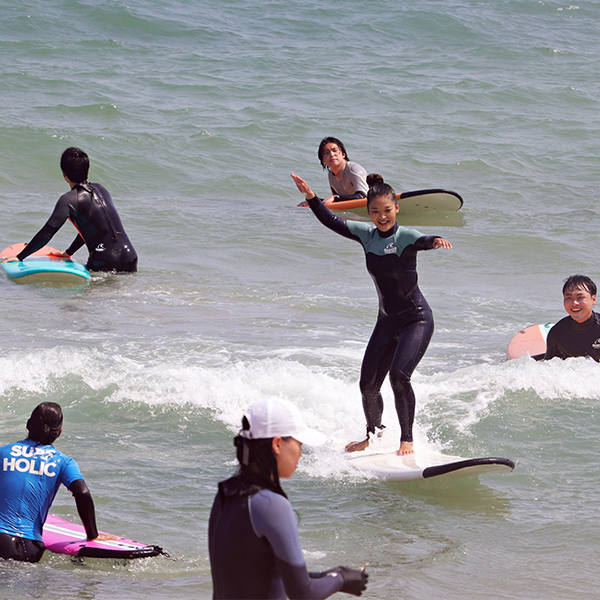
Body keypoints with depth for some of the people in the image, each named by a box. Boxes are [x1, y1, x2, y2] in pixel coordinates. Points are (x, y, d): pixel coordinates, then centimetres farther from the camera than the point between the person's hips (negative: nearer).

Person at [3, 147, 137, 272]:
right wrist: (69, 252, 40)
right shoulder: (100, 189, 18)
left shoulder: (68, 200, -4)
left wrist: (20, 257, 5)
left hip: (105, 263, -6)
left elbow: (46, 233, -3)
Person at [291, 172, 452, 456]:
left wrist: (435, 241, -60)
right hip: (386, 322, 6)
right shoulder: (367, 235, 1)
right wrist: (310, 196, 0)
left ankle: (407, 440, -10)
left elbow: (422, 241, -38)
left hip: (417, 319, -6)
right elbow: (331, 221, 9)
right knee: (368, 385, 6)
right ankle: (374, 434, 33)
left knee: (399, 375, -23)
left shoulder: (405, 237, -16)